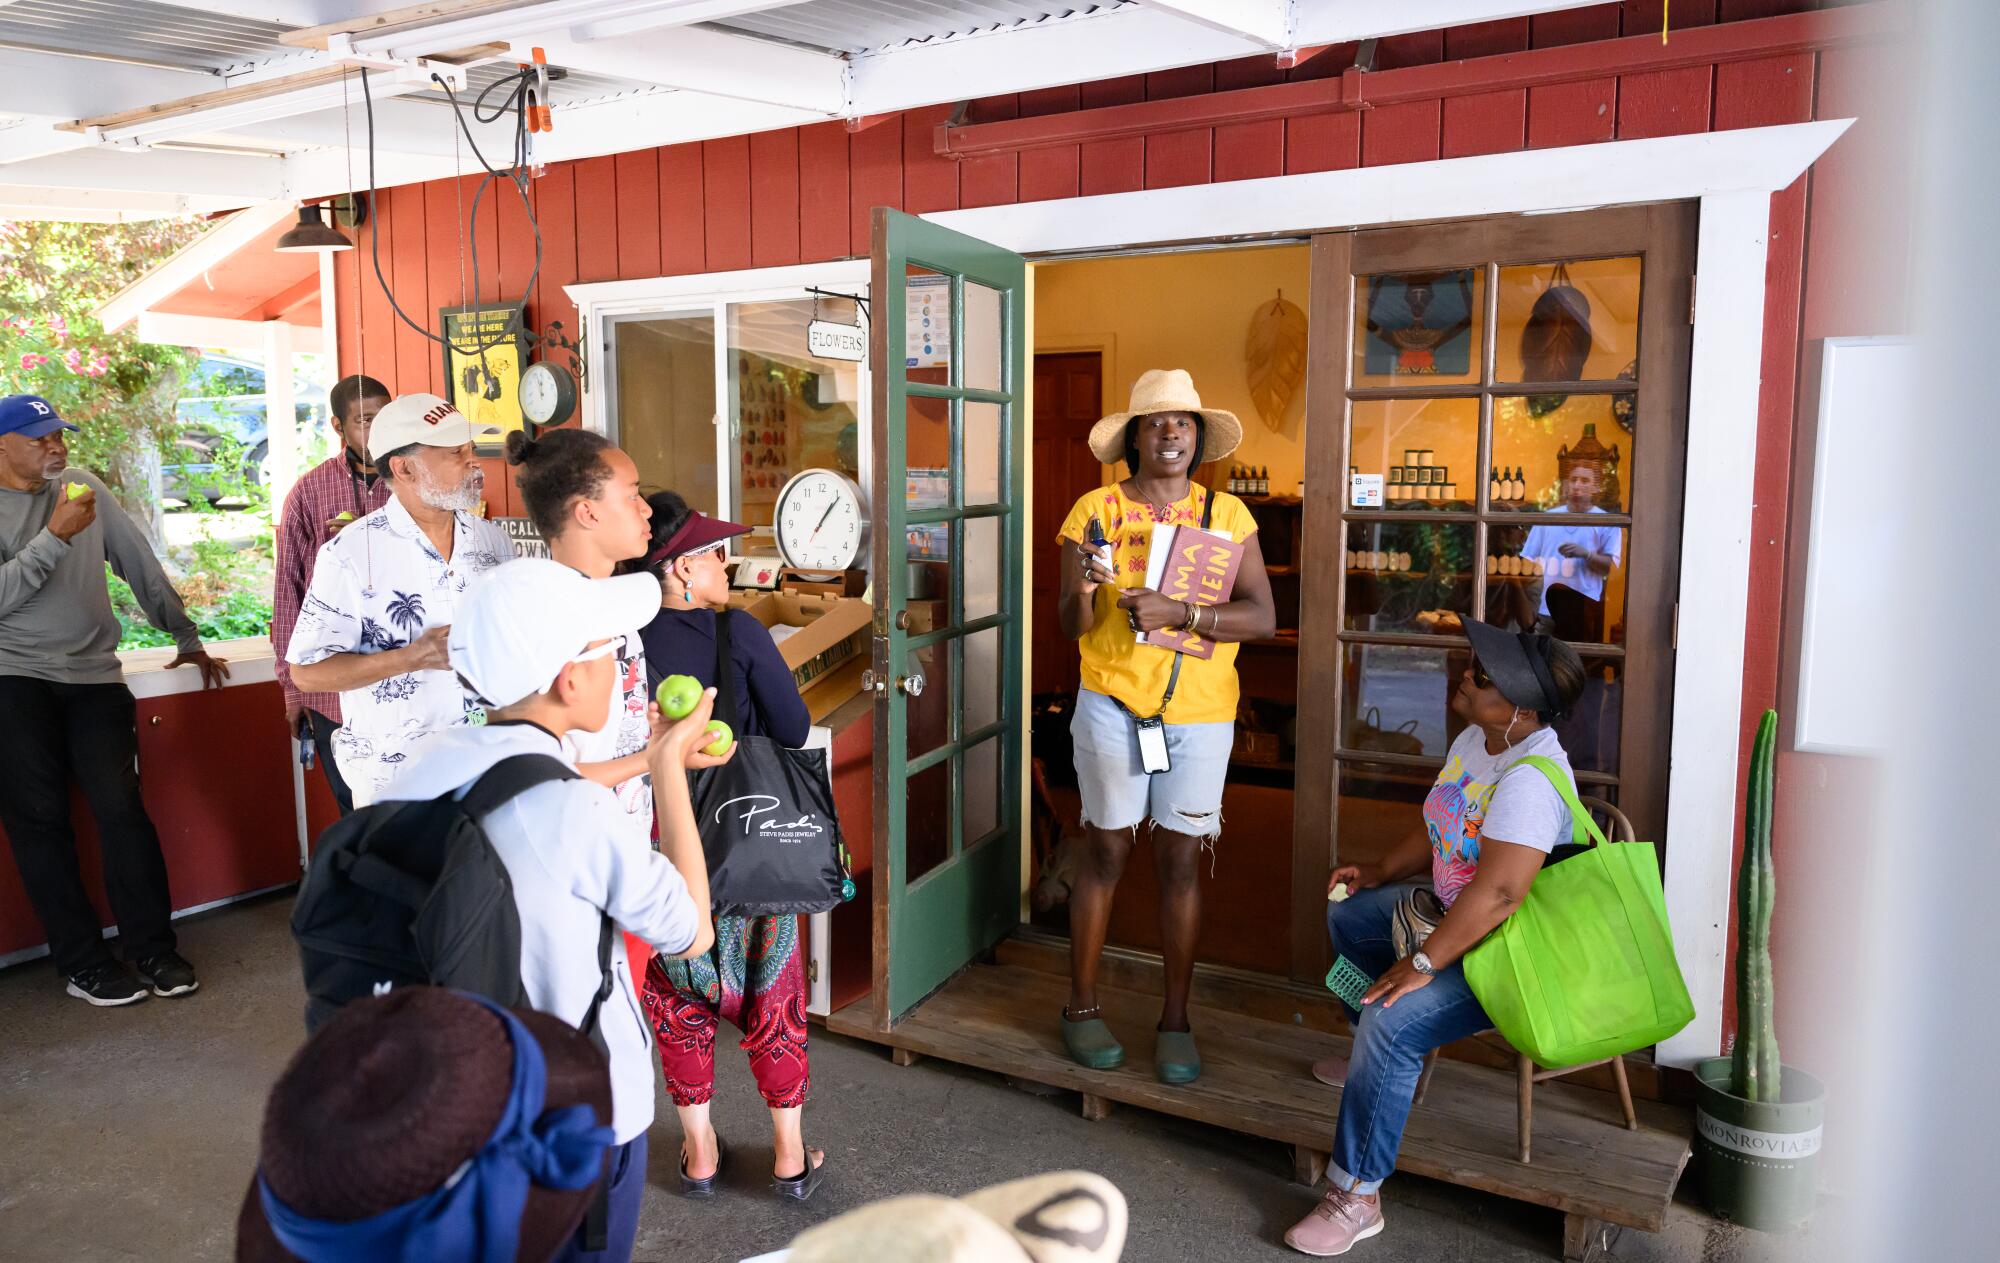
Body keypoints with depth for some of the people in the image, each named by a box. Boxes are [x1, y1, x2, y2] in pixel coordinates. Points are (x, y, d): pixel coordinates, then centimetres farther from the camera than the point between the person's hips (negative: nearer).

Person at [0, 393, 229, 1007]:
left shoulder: (85, 489, 9)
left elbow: (140, 564, 13)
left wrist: (188, 638, 15)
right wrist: (56, 535, -19)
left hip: (94, 678, 2)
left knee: (122, 809, -3)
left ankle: (153, 949, 6)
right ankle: (83, 963, 10)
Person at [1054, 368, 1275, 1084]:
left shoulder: (1227, 515, 3)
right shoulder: (1096, 510, 0)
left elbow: (1262, 616, -6)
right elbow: (1071, 625, -3)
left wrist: (1178, 613, -20)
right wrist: (1085, 589, -25)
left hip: (1199, 710, 1)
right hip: (1112, 701, -1)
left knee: (1180, 861, 6)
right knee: (1107, 849, 6)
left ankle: (1175, 1021, 19)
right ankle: (1082, 1008, 22)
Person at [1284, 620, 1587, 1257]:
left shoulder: (1530, 779, -31)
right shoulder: (1475, 740, 1)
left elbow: (1498, 893, -37)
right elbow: (1438, 827, 17)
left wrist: (1423, 963, -31)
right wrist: (1379, 872, 13)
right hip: (1456, 912, 11)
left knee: (1391, 1022, -27)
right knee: (1348, 916, 20)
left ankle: (1356, 1197, -14)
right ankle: (1370, 1058, 40)